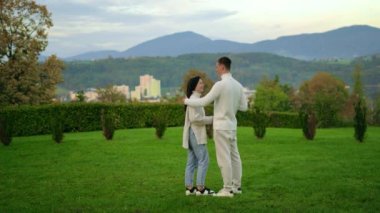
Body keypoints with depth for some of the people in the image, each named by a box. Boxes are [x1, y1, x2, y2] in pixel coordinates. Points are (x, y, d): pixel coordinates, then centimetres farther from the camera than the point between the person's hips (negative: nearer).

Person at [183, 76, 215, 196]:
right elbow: (194, 118, -22)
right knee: (203, 160, -8)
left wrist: (209, 120, 10)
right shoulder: (194, 99, -13)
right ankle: (200, 188, -6)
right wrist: (211, 119, -14)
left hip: (193, 134, 10)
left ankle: (189, 188, 10)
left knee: (192, 162, 8)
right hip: (195, 134, -10)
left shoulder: (194, 99, 19)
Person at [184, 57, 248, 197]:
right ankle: (236, 186, 20)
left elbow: (204, 102, -15)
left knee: (224, 158, -3)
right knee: (234, 156, 13)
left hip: (221, 126, -8)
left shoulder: (220, 85, -17)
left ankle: (228, 189, 2)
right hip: (232, 125, 8)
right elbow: (244, 107, 10)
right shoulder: (238, 85, 7)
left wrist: (187, 101, -1)